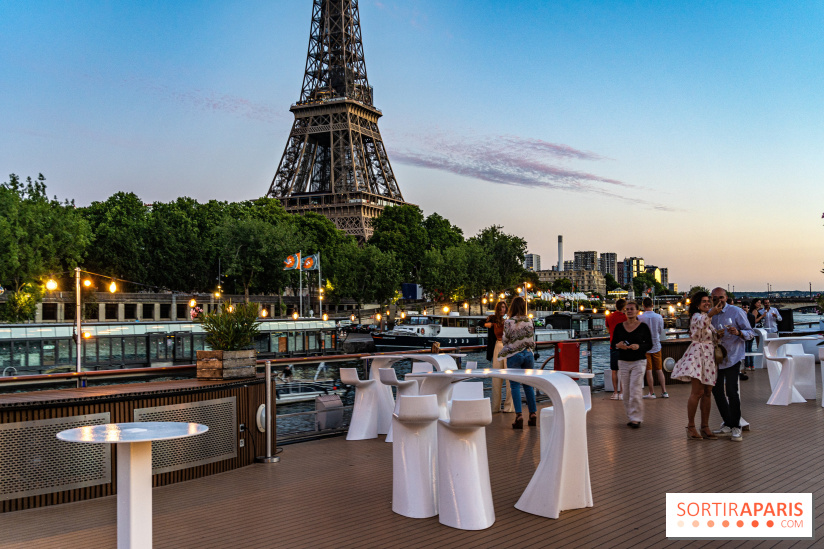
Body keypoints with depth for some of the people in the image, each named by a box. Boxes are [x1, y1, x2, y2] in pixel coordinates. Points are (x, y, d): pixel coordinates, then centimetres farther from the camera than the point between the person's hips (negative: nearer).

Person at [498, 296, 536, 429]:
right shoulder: (529, 321, 2)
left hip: (514, 355, -4)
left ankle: (519, 415, -8)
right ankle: (533, 414, 13)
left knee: (515, 385, 0)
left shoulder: (509, 322, -10)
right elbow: (532, 340, 10)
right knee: (528, 384, 11)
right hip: (528, 354, 4)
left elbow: (505, 340, -1)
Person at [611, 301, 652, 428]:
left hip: (638, 361, -3)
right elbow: (613, 343, 9)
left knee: (635, 391, -9)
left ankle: (636, 418, -2)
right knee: (626, 392, 4)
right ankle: (631, 416, 16)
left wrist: (639, 346, -18)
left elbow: (649, 344, 1)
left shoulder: (643, 327, -1)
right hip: (623, 362, 3)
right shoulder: (619, 327, 6)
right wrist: (618, 345, -13)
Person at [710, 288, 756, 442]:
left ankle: (736, 427, 2)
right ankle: (727, 425, 20)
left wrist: (738, 333, -26)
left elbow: (750, 333, -6)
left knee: (731, 391, -11)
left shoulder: (736, 312, -5)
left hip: (732, 358, -5)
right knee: (717, 391, 7)